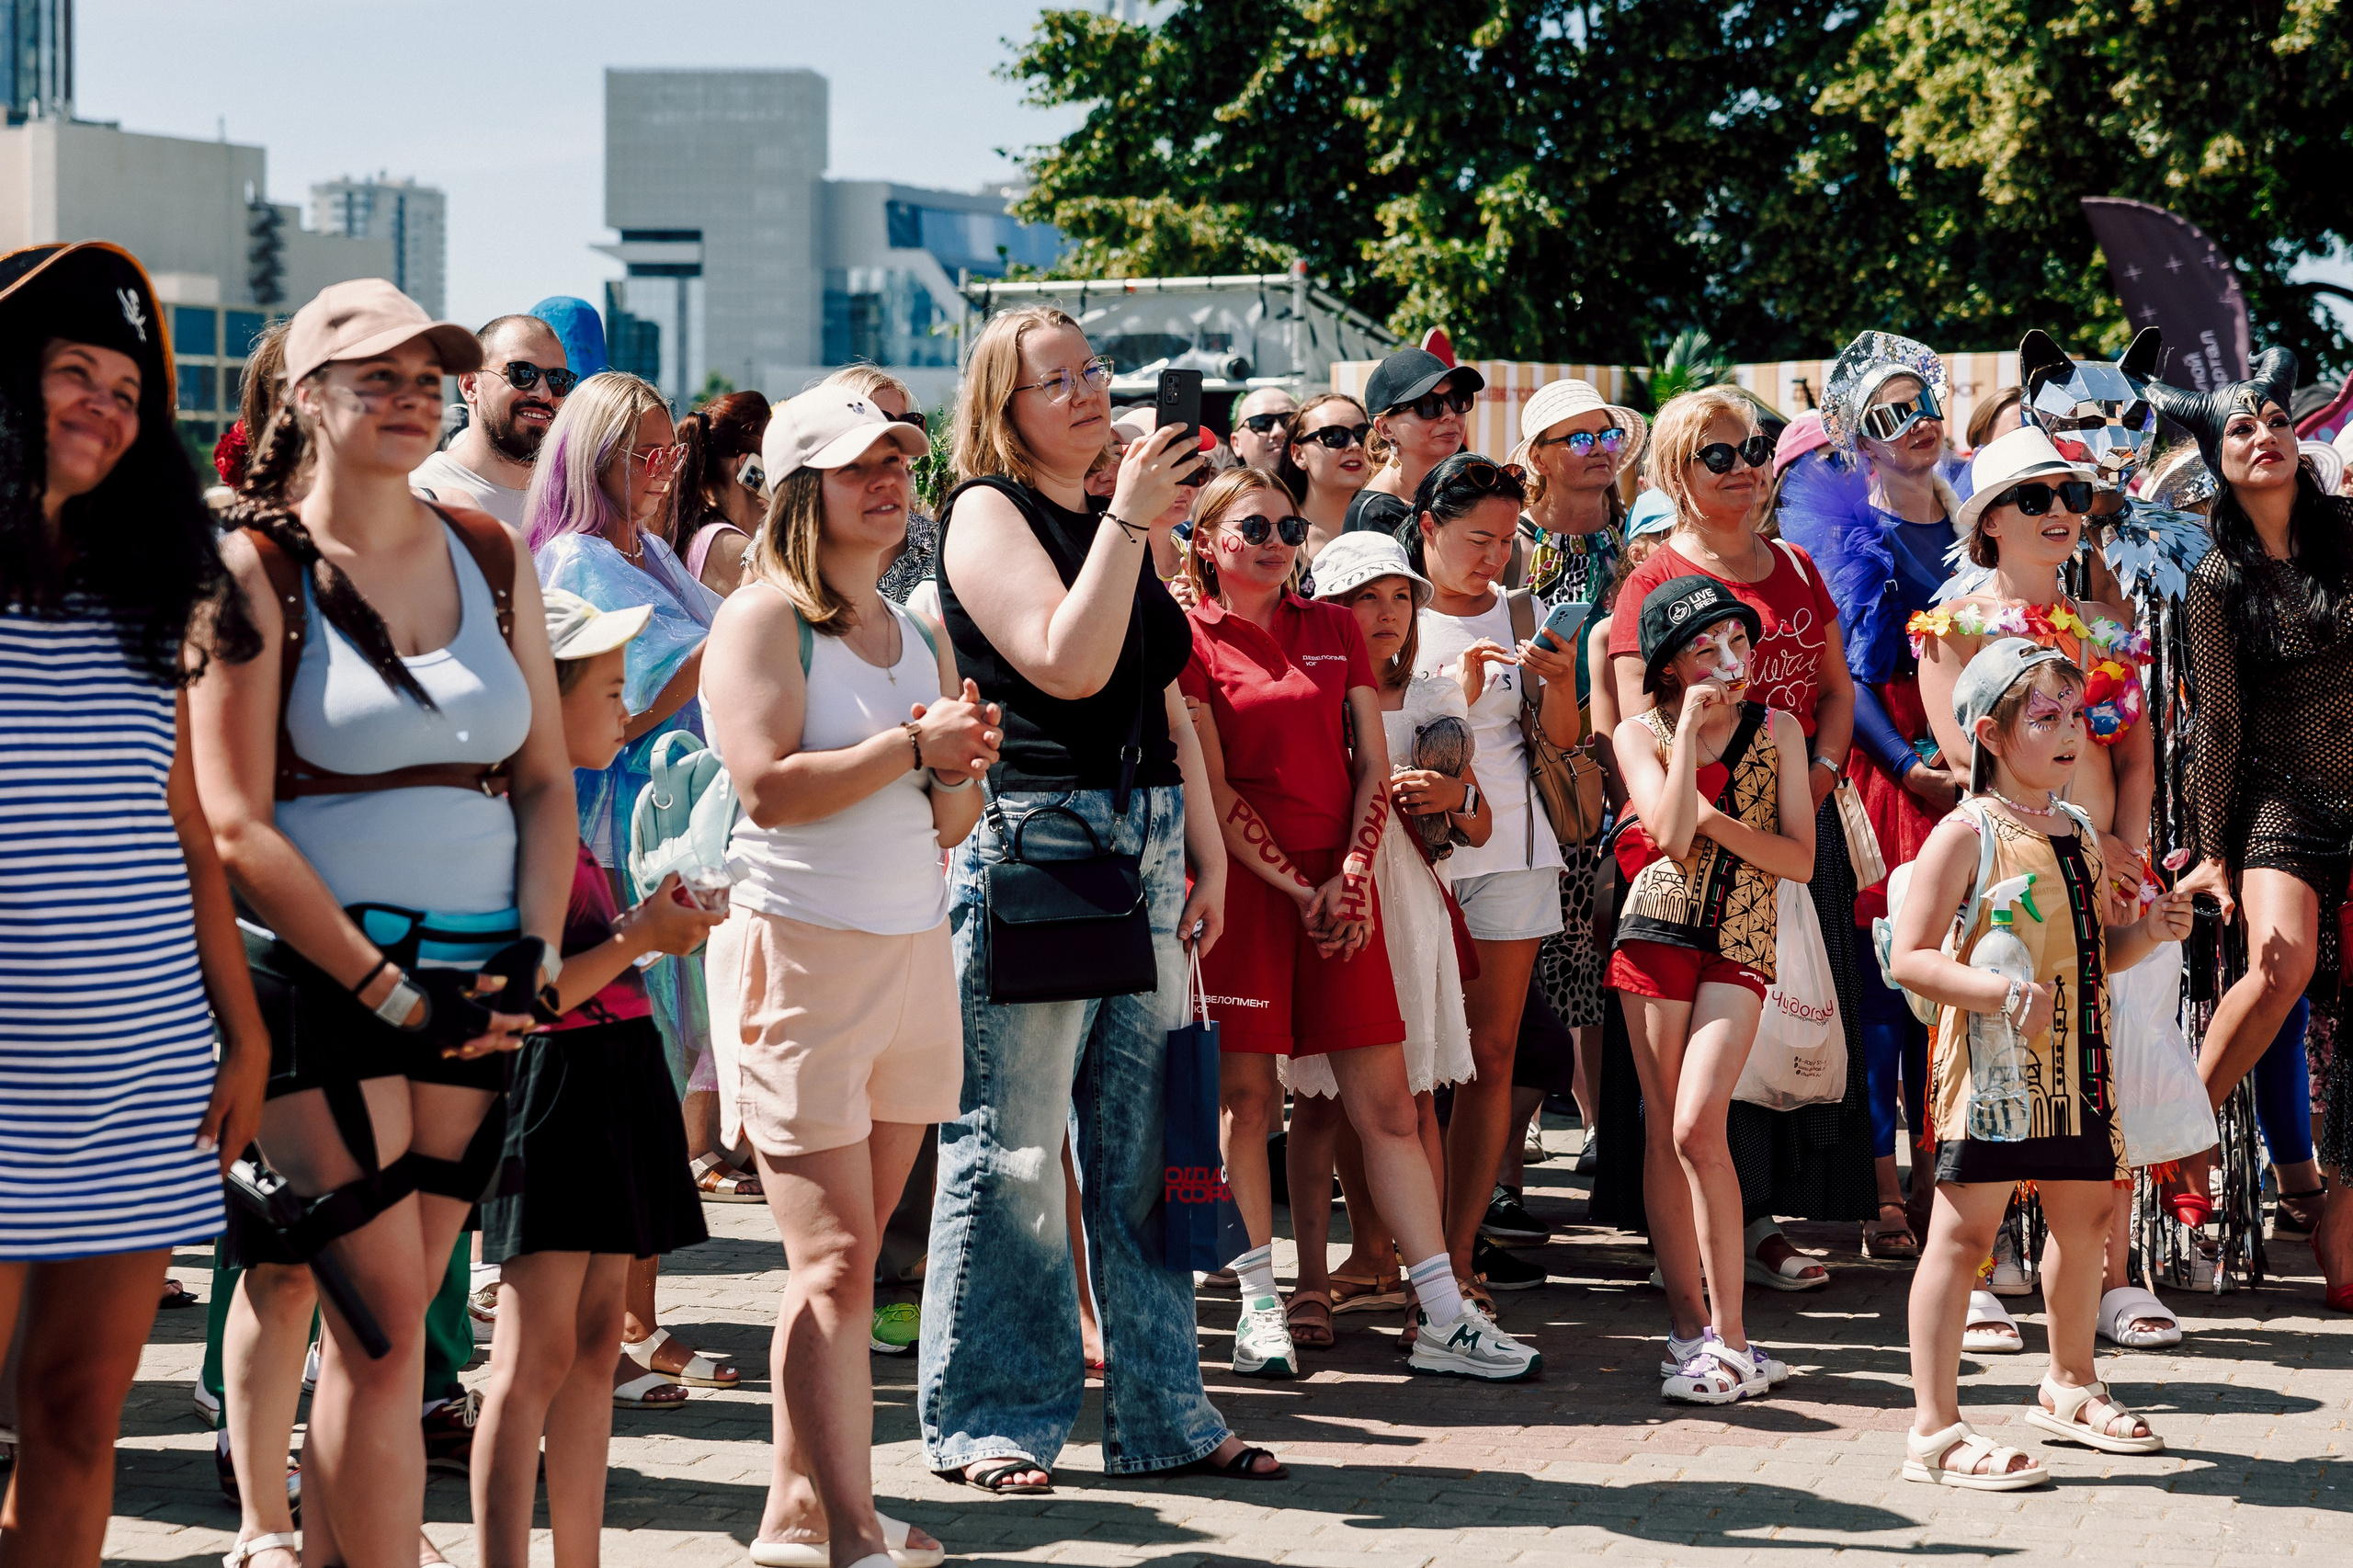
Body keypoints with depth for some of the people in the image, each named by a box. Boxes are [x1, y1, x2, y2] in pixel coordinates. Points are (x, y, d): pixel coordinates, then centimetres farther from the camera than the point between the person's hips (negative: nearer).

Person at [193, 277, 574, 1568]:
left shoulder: (491, 557, 12)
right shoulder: (257, 568, -3)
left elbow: (547, 780, 14)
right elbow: (235, 826, -9)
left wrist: (531, 956, -2)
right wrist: (389, 990, -12)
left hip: (472, 988, 5)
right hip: (321, 973, -5)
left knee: (384, 1322, 7)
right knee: (384, 1322, -9)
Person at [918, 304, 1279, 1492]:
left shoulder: (1122, 522, 18)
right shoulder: (986, 511, -5)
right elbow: (1067, 663, -18)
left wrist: (1208, 853, 16)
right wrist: (1129, 522, -18)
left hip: (1144, 848, 7)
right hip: (1028, 843, -7)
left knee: (1141, 1146, 9)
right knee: (1012, 1150, -4)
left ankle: (1159, 1414, 15)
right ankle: (985, 1424, 4)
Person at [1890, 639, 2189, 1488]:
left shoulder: (2079, 834, 13)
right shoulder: (1966, 835, -11)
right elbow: (1911, 957, -15)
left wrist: (2148, 933, 2)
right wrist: (2000, 991, -26)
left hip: (2075, 1063, 8)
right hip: (1991, 1062, -8)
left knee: (2083, 1218, 17)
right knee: (1964, 1231, -6)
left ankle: (2070, 1386, 38)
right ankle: (1934, 1426, -4)